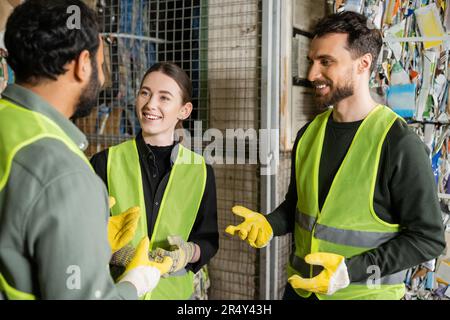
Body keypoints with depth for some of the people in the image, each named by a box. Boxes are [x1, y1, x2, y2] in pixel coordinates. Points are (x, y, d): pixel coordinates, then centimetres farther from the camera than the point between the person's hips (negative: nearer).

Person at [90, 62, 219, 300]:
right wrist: (113, 251, -22)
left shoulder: (201, 171, -3)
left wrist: (188, 252, -18)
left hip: (175, 290, 1)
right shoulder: (105, 162, -8)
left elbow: (209, 239, 2)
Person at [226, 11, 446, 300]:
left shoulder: (400, 144, -18)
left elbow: (428, 238, -16)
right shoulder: (309, 133, 1)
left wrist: (351, 270, -23)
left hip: (364, 292, -5)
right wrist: (268, 224, -6)